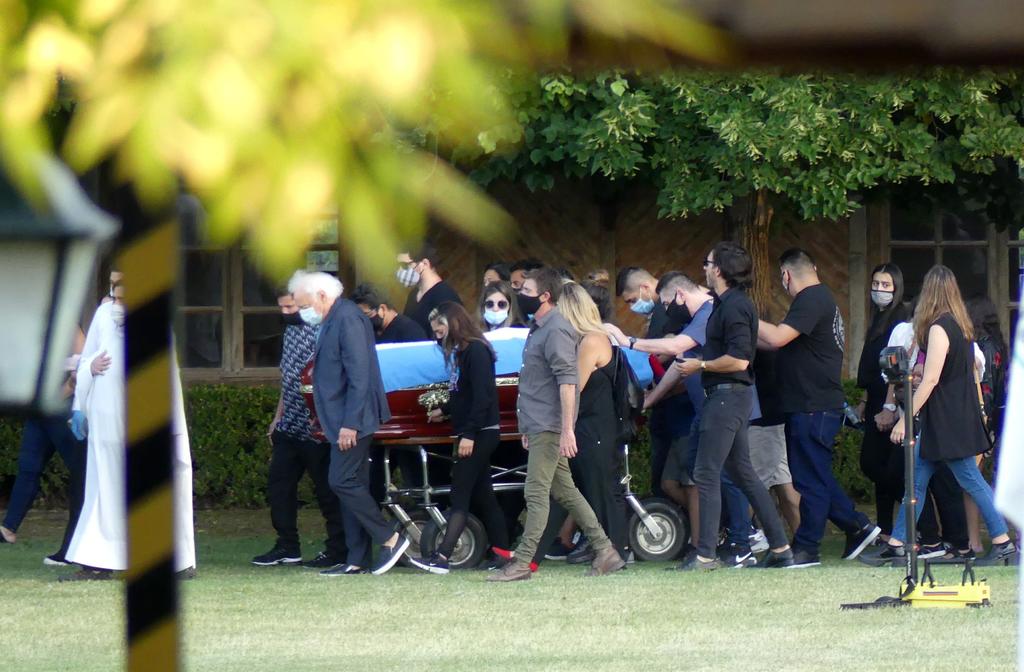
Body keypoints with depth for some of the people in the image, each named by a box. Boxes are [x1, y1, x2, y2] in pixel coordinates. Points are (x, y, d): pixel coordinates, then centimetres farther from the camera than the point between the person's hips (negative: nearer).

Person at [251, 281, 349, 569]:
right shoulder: (291, 329, 14)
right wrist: (278, 416, 22)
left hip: (315, 427, -9)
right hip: (289, 425, 9)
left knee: (326, 489, -2)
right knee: (278, 483, 10)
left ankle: (338, 551, 5)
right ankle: (287, 547, 17)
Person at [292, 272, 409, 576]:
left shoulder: (348, 319, -17)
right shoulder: (334, 320, 15)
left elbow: (359, 376, -21)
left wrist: (350, 424, -23)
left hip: (352, 421, -10)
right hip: (343, 422, 10)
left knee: (343, 482, -12)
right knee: (351, 484, 9)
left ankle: (390, 539, -6)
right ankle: (357, 560, 10)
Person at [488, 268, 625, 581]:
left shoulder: (556, 330, -14)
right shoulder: (538, 329, 18)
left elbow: (567, 380, -21)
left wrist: (567, 430, -25)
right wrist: (528, 428, 26)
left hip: (550, 427, -10)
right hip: (539, 426, 10)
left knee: (537, 493, -10)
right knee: (564, 491, 11)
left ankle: (521, 563, -10)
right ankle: (605, 551, 14)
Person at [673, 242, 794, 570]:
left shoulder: (734, 306, -16)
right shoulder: (729, 304, 16)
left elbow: (738, 359, -23)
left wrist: (700, 365, -12)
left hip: (727, 395, -10)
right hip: (730, 396, 10)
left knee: (706, 473, -8)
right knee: (742, 473, 12)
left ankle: (705, 554, -8)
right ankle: (779, 547, 13)